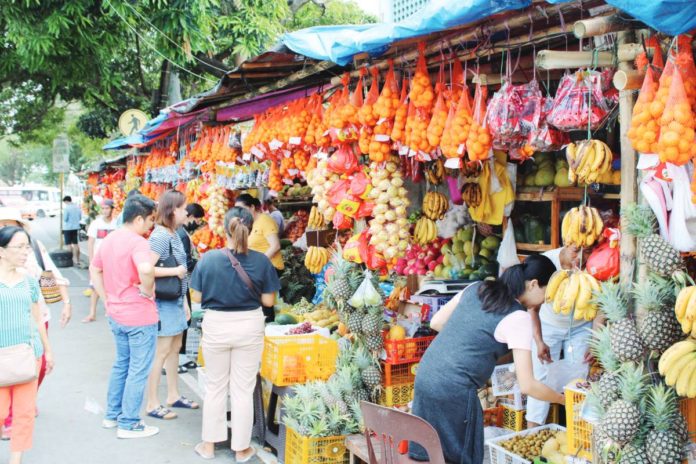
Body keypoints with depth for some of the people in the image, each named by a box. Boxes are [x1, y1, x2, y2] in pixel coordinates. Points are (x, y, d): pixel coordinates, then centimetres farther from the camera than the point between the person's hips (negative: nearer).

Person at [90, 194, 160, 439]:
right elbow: (146, 269, -40)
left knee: (121, 364, 23)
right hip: (139, 317, -8)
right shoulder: (137, 242, -21)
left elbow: (94, 270, 19)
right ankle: (129, 424, 12)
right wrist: (148, 291, -21)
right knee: (138, 370, 4)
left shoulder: (109, 239, 7)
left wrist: (107, 299, 16)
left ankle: (112, 415, 33)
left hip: (116, 314, 8)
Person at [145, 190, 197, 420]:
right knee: (161, 351, -3)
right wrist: (176, 271, -19)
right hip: (163, 302, -9)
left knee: (175, 348, 16)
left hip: (175, 300, 9)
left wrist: (184, 301, 16)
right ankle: (152, 404, 6)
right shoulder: (160, 236, -18)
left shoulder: (174, 234, 10)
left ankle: (173, 395, 29)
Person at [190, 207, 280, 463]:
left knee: (215, 386, 17)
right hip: (249, 326, 0)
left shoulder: (208, 259, -12)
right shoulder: (261, 261, -11)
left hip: (216, 326, 0)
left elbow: (197, 297, -4)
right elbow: (268, 301, -5)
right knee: (243, 389, 11)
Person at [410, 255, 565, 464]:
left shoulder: (477, 288, 9)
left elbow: (436, 322, 16)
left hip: (425, 376, 7)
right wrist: (564, 399, 4)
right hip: (454, 390, -7)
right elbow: (527, 386, -11)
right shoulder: (518, 317, -10)